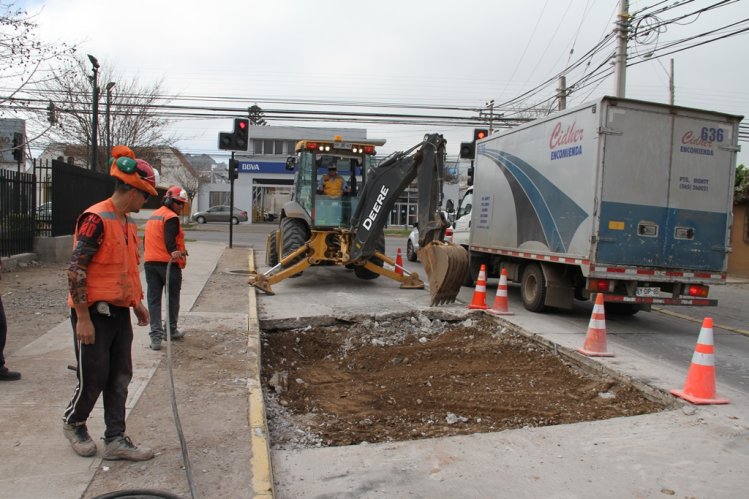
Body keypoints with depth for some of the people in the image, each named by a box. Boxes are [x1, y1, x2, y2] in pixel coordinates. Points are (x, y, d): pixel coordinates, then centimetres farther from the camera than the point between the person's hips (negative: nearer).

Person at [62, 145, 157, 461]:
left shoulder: (127, 223, 11)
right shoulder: (96, 219, -17)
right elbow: (76, 269, -20)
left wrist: (137, 302, 19)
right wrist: (83, 318, -20)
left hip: (119, 312, 8)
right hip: (94, 313, -8)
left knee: (120, 378, 10)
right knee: (94, 378, 5)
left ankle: (116, 440, 20)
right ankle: (73, 424, 33)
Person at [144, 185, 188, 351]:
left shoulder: (152, 216, 18)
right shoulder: (171, 217, -10)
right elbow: (170, 240, -25)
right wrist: (174, 252, -39)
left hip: (150, 263, 7)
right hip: (168, 263, -7)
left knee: (154, 299, 4)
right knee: (173, 298, 10)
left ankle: (156, 335, -2)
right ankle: (171, 330, 22)